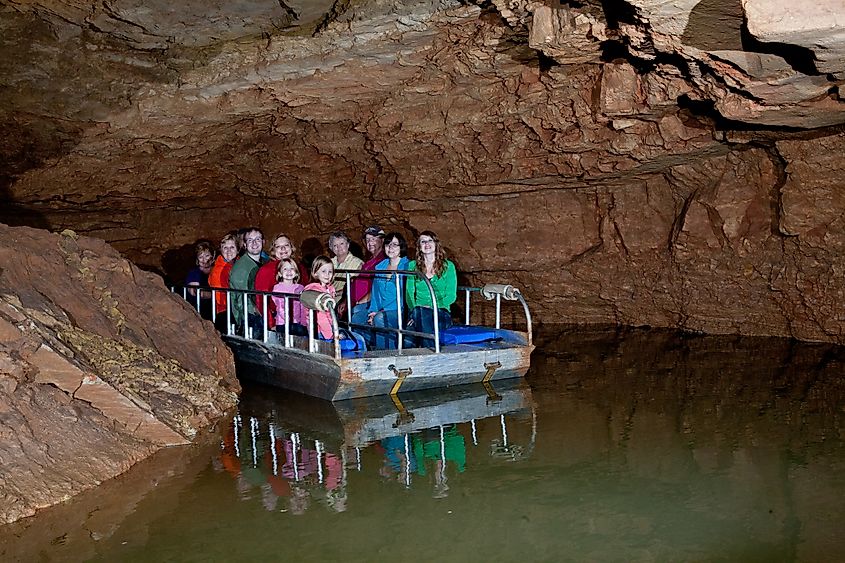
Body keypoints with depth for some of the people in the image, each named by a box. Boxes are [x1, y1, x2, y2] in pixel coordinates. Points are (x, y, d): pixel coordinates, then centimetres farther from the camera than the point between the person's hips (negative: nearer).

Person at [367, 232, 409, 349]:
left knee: (380, 318, -35)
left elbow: (404, 295, -10)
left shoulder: (407, 266, -1)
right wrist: (373, 311, -5)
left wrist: (380, 312, -17)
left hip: (399, 312, -5)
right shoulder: (379, 267, 19)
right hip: (380, 311, 5)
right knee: (355, 319, -21)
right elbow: (375, 293, 15)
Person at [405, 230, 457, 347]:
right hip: (418, 311, 1)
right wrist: (414, 310, -13)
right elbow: (409, 292, 7)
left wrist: (433, 306, -13)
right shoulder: (413, 265, 16)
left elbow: (451, 296, 2)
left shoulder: (448, 266, 10)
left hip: (441, 312, -1)